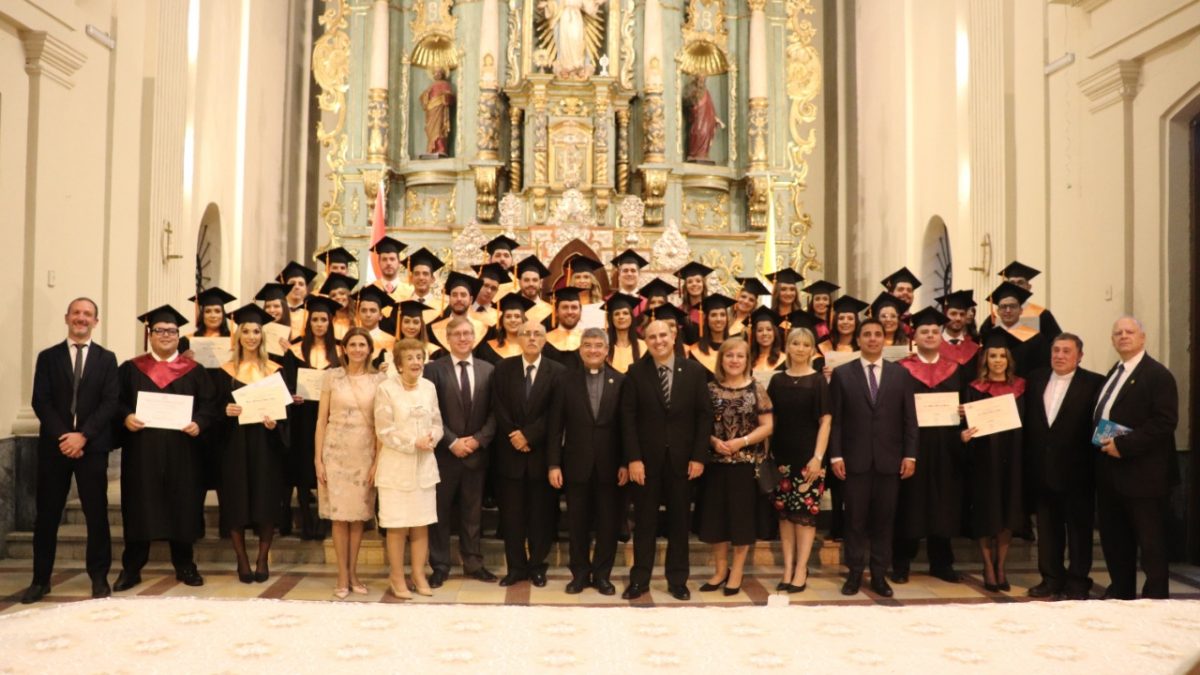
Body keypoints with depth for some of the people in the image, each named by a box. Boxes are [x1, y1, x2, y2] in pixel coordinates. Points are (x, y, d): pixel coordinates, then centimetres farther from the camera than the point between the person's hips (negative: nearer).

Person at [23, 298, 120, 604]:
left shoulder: (107, 359, 7)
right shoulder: (48, 357, 9)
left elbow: (111, 403, -2)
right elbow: (40, 401, 0)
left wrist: (83, 435, -14)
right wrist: (62, 437, -13)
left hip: (92, 447, -1)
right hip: (54, 445, 1)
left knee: (96, 514, 2)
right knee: (46, 515, 5)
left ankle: (99, 578, 10)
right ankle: (41, 579, 15)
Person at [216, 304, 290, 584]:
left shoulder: (274, 370, 4)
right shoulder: (226, 371, 5)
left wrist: (275, 423, -16)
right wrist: (225, 411, -17)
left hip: (266, 446, 0)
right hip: (234, 446, 0)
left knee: (266, 502, 0)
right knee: (236, 503, 1)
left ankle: (262, 560, 12)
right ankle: (242, 560, 12)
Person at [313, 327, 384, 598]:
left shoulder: (378, 379, 2)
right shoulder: (332, 376, 1)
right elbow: (321, 420, 2)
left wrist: (379, 459, -2)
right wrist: (317, 458, -3)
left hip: (365, 454, 1)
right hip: (336, 453, -1)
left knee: (359, 515, 7)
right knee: (339, 516, 2)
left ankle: (353, 573, 19)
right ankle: (342, 577, 11)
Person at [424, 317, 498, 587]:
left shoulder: (488, 370, 6)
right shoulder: (434, 369, -3)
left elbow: (494, 412, 4)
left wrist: (478, 439, -9)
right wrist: (452, 442, -14)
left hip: (477, 451, 2)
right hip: (444, 452, -2)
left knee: (473, 511, 11)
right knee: (440, 511, 6)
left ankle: (473, 563, 21)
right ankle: (440, 566, 15)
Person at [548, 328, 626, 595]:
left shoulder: (621, 381, 0)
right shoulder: (566, 381, 1)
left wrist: (625, 463, -5)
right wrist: (554, 464, -6)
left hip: (609, 465, 0)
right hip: (577, 464, 0)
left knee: (608, 523, 7)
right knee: (577, 523, 9)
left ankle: (602, 574, 21)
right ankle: (580, 573, 22)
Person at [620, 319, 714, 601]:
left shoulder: (694, 371, 0)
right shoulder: (636, 372, -2)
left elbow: (705, 415, -1)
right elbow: (628, 417, -4)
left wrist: (699, 456, -6)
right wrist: (633, 458, -11)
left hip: (682, 458, 1)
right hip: (647, 458, -1)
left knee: (679, 521, 10)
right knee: (644, 521, 8)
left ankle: (678, 580, 22)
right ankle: (639, 579, 18)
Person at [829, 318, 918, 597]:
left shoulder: (900, 373, 8)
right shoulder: (842, 374, 3)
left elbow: (909, 418, 6)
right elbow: (835, 419, 1)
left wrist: (910, 455, -1)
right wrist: (835, 455, -6)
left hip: (889, 459, 1)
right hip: (855, 459, -1)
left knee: (884, 519, 6)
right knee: (855, 519, 4)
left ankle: (879, 574, 16)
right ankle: (854, 573, 14)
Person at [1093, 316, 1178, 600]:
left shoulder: (1157, 374, -10)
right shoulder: (1113, 375, 17)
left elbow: (1165, 421, -19)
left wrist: (1123, 445, -22)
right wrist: (1103, 443, 4)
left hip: (1142, 472, -8)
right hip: (1110, 472, 8)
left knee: (1150, 540, 1)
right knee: (1114, 536, 14)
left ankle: (1155, 596, 11)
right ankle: (1120, 591, 25)